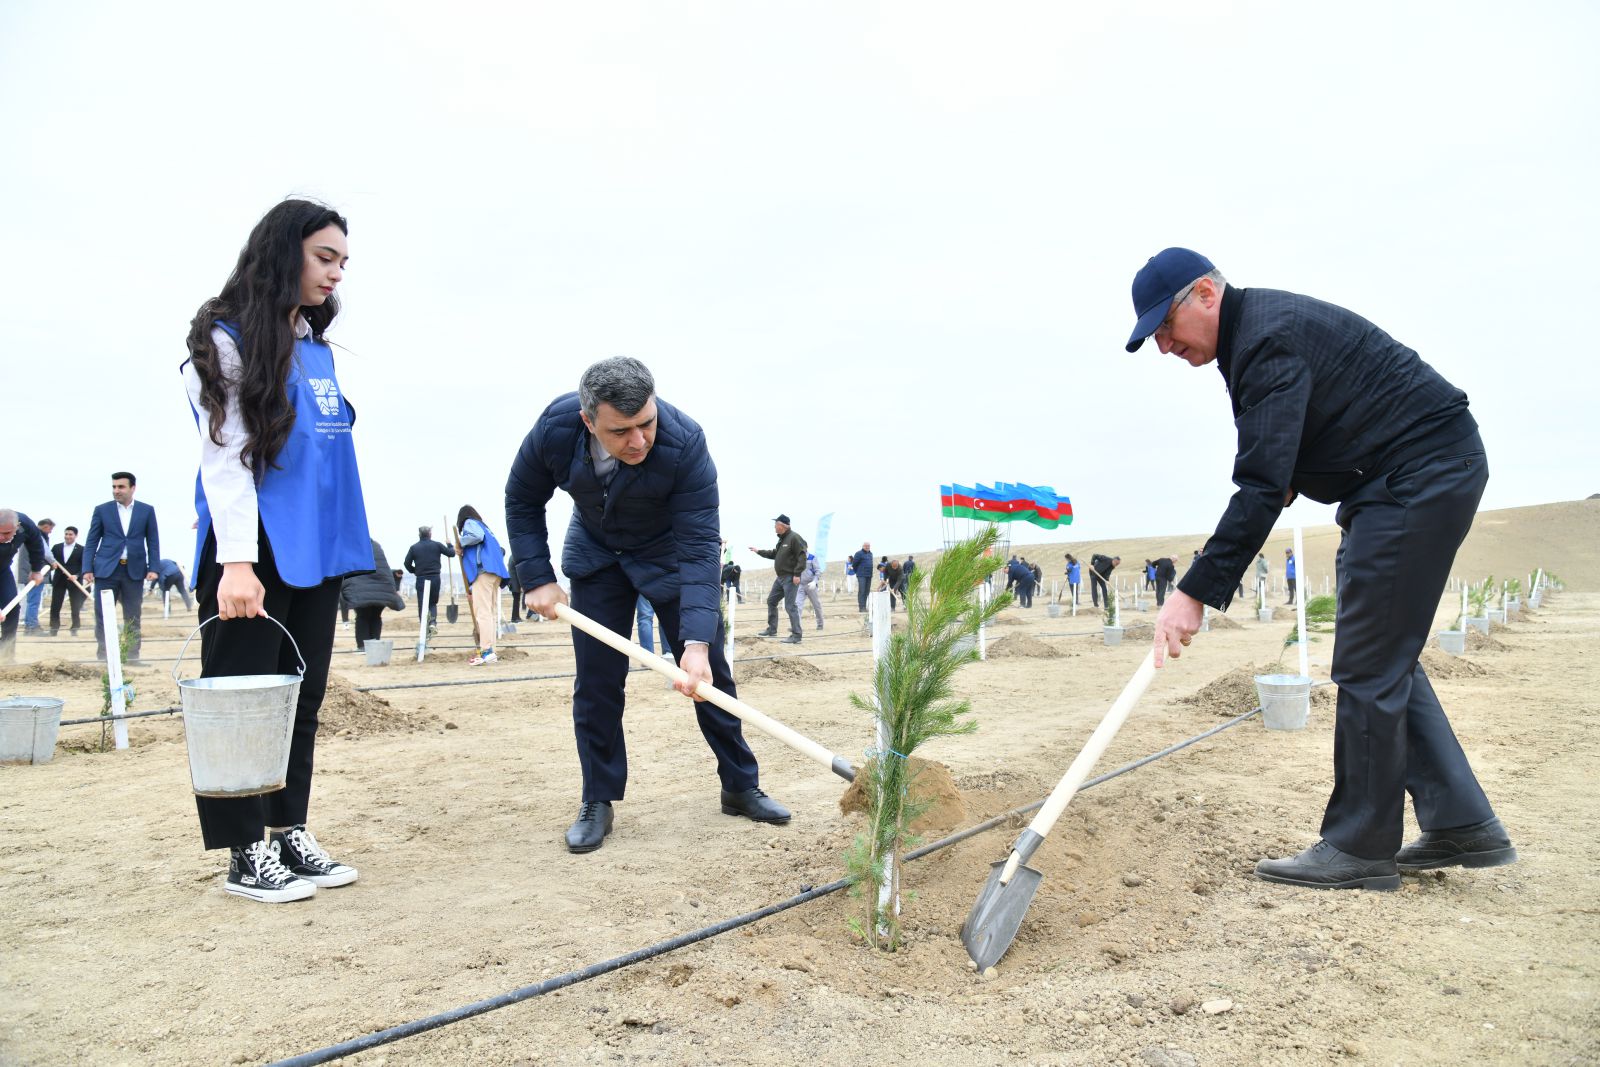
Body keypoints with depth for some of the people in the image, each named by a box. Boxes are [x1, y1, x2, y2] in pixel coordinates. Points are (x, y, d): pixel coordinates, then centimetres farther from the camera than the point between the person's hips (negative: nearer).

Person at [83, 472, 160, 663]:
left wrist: (153, 568, -2)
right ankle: (102, 657, 7)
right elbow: (91, 542, 7)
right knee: (102, 617, 0)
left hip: (134, 570, 0)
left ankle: (132, 657, 9)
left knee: (133, 618, 4)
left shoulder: (147, 510, 7)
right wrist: (87, 569, -2)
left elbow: (153, 542, 7)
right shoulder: (102, 510, 7)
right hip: (106, 569, 0)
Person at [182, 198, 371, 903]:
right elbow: (225, 457, -13)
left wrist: (342, 548, 14)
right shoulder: (228, 340, -6)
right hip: (254, 553, -7)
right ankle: (247, 853, 10)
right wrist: (236, 560, -21)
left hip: (317, 554, 7)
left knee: (302, 697, 10)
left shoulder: (318, 349, 15)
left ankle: (290, 833, 20)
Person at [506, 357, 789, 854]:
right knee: (596, 682, -2)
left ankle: (741, 786, 16)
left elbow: (699, 549, -38)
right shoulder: (555, 428, -28)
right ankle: (598, 804, 11)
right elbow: (522, 501, -9)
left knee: (707, 673, 1)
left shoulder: (684, 443, -37)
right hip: (596, 556, 2)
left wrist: (696, 641, -46)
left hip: (670, 553, -2)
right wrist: (537, 579, -16)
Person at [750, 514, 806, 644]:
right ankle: (772, 630, 27)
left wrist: (797, 574, -24)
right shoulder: (782, 539, 15)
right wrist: (758, 551, 27)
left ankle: (796, 636, -8)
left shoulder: (794, 537, -15)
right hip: (780, 577, 10)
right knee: (771, 601, 16)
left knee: (790, 606, -11)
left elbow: (802, 556, -21)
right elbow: (774, 554, 27)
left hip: (791, 578, -10)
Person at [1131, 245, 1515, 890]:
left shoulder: (1270, 339, -21)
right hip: (1402, 483, 11)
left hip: (1423, 474, -11)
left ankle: (1361, 848, 1)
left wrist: (1196, 592, -31)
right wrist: (1294, 479, 4)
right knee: (1387, 658, 12)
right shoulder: (1255, 327, 12)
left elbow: (1263, 489, -29)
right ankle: (1462, 825, 18)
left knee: (1368, 665, -8)